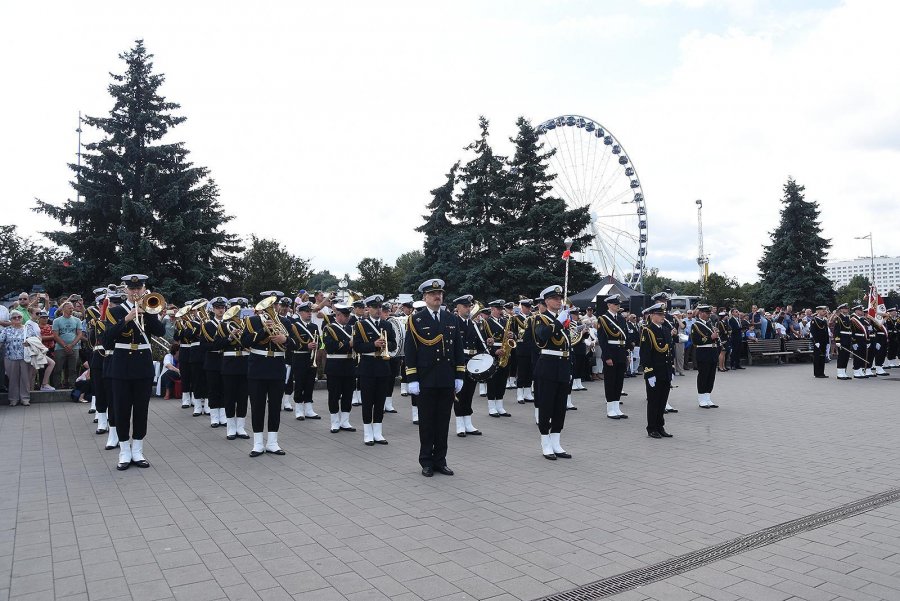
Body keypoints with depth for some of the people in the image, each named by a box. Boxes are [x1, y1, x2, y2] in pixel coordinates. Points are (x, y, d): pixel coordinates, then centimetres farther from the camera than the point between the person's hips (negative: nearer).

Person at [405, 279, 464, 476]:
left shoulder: (452, 319, 9)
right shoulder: (416, 320, -2)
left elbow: (458, 349, 10)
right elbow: (410, 351, -5)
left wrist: (459, 377, 5)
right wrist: (412, 379, -10)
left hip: (447, 381, 3)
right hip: (426, 381, -3)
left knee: (443, 421, 9)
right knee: (426, 421, 5)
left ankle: (440, 460, 19)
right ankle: (426, 462, 16)